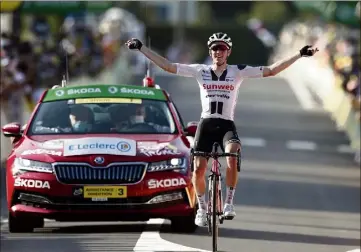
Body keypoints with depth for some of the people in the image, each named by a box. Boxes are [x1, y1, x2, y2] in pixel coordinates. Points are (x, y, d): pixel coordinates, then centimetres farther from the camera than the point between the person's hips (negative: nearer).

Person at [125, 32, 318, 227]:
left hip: (227, 125, -1)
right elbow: (167, 66, 6)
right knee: (199, 168, -8)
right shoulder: (200, 71, 6)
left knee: (232, 157, -30)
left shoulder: (238, 71, 4)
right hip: (206, 124, 1)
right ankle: (202, 208, 16)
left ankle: (229, 203, -18)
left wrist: (300, 55, -4)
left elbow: (271, 71, 1)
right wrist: (141, 48, 3)